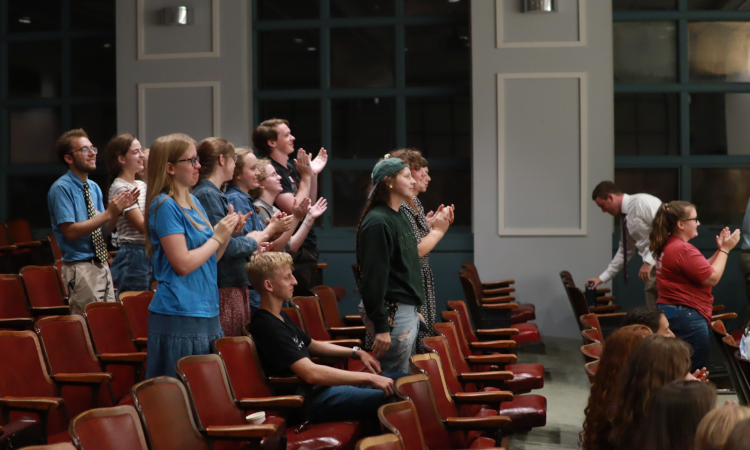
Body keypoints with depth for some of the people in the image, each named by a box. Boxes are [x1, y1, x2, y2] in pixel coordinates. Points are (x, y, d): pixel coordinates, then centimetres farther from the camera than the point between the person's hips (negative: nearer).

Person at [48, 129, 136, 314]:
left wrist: (118, 210, -5)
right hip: (80, 269, -8)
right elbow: (70, 231, -19)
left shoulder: (94, 188, 13)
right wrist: (108, 213, -21)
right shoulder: (61, 188, -10)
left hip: (102, 266, 8)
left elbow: (103, 232, 11)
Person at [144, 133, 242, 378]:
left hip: (206, 311, 9)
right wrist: (217, 237, -10)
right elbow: (183, 264, -18)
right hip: (179, 315, -9)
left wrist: (227, 233, 4)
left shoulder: (194, 202, 14)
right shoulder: (165, 206, -12)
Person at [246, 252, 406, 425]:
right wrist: (368, 378, -23)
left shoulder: (281, 317, 15)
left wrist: (357, 352, 16)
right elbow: (311, 373, -27)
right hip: (308, 401, -11)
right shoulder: (267, 326, -19)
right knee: (389, 399, -23)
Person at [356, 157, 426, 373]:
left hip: (408, 310, 10)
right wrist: (381, 326, -22)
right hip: (392, 312, -10)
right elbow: (373, 277, -20)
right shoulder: (377, 222, -16)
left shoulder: (401, 218, 14)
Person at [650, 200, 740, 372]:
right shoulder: (683, 250, -19)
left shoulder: (668, 246, 13)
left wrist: (719, 249, 13)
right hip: (687, 317, -11)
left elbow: (703, 270, 19)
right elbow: (712, 278, -17)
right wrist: (725, 249, -8)